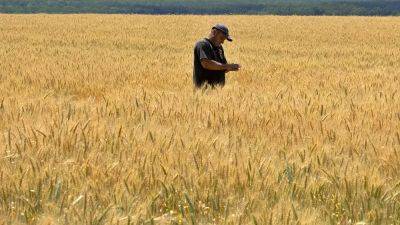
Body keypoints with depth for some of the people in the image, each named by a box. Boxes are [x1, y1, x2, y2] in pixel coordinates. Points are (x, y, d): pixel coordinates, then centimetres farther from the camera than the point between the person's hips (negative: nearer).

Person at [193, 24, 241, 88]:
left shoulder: (219, 47, 20)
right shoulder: (202, 44, -8)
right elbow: (206, 63, -23)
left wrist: (230, 67, 1)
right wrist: (226, 66, -18)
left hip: (218, 86, 8)